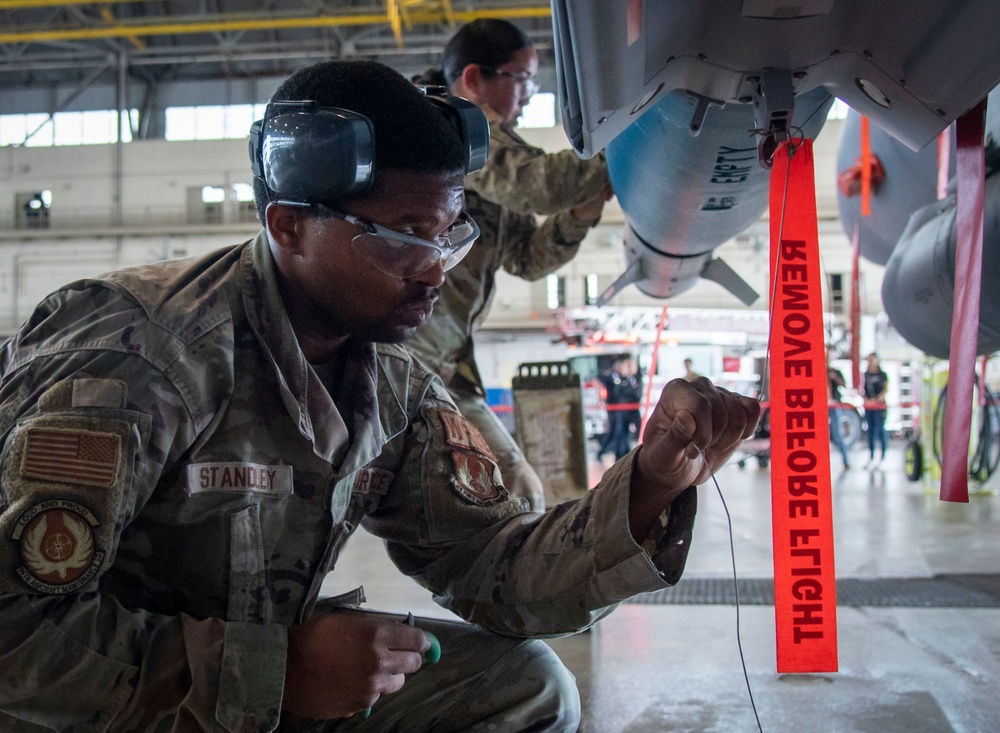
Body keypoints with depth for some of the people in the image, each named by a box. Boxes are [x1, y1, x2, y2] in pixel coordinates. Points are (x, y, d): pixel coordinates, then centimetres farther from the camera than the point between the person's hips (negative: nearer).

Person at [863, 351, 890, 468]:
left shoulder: (882, 375, 2)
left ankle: (882, 457, 0)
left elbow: (886, 388, -7)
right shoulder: (865, 375, 10)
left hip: (880, 406, -3)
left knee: (880, 430, -5)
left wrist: (879, 397, -23)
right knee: (870, 431, 6)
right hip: (868, 407, 3)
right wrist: (866, 399, -11)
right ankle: (871, 457, 11)